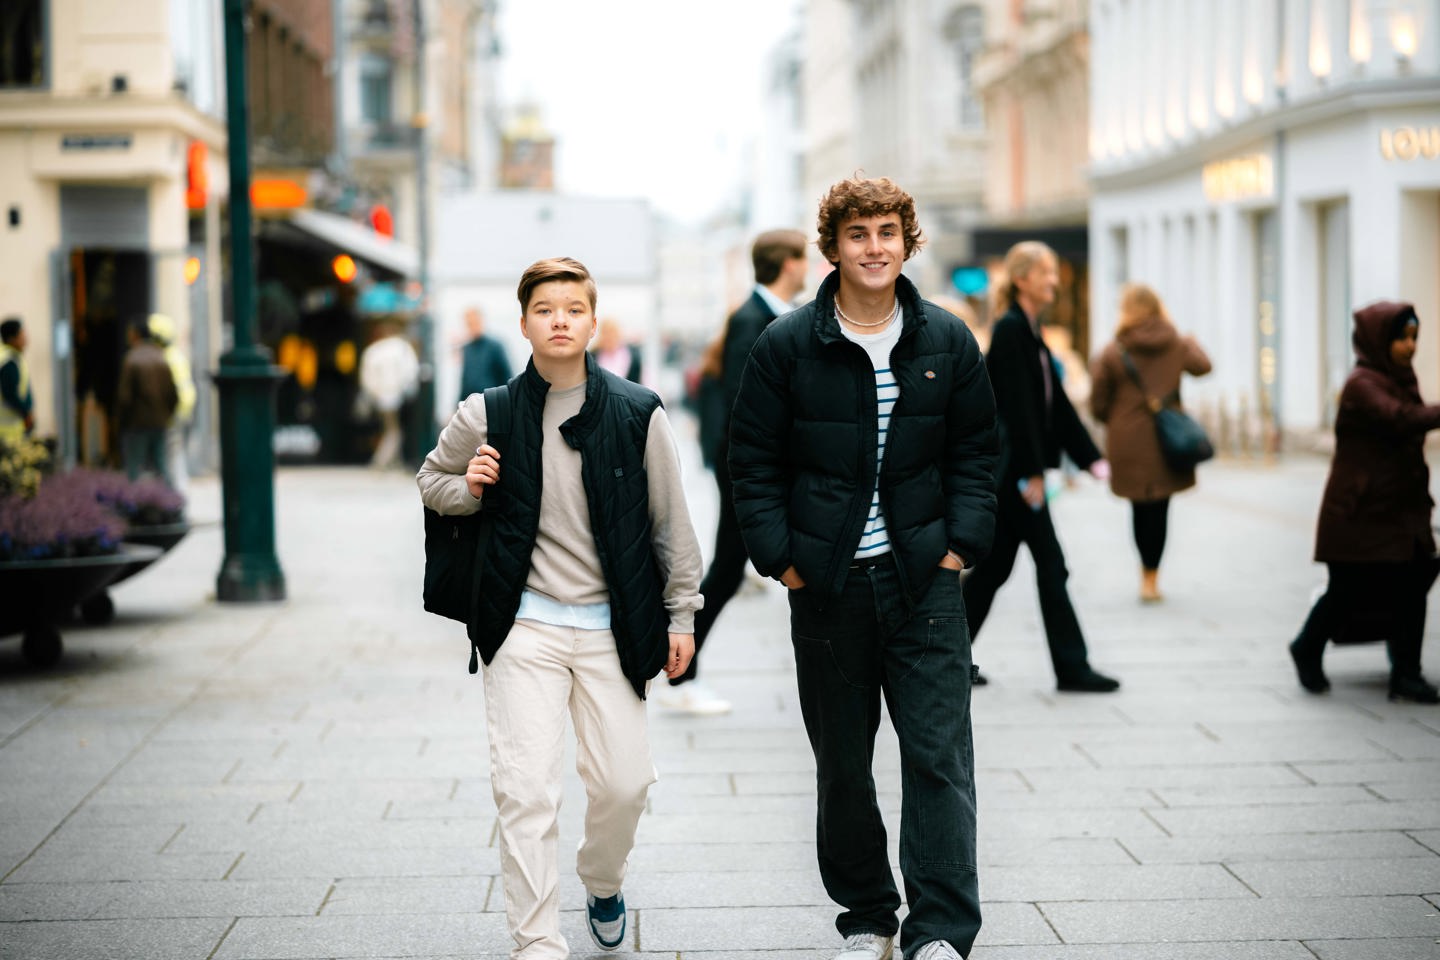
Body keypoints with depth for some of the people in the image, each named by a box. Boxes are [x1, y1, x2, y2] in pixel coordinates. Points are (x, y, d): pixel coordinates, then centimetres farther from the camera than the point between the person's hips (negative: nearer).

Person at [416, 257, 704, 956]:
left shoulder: (637, 413, -1)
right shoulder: (486, 415, -1)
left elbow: (670, 522, 6)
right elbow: (431, 480, 16)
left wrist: (681, 614, 7)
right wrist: (468, 489, -6)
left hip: (613, 627, 1)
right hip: (525, 627, -1)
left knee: (625, 781, 6)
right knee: (526, 789, -8)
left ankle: (603, 887, 37)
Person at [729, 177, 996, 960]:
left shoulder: (947, 342, 4)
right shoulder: (786, 346, -1)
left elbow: (976, 451, 10)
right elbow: (755, 461, 1)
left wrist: (963, 540, -1)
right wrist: (779, 556, -6)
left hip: (925, 579, 0)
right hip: (827, 583, 0)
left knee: (939, 755, -6)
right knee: (841, 764, 9)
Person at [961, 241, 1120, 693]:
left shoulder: (1030, 330, 16)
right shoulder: (1010, 329, -13)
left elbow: (1056, 403, 17)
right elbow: (1016, 405, -19)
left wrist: (1090, 457, 14)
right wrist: (1031, 473, -20)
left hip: (1009, 472, 10)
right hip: (1011, 466, -10)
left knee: (993, 566, 12)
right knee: (1051, 565, -5)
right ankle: (1071, 666, 0)